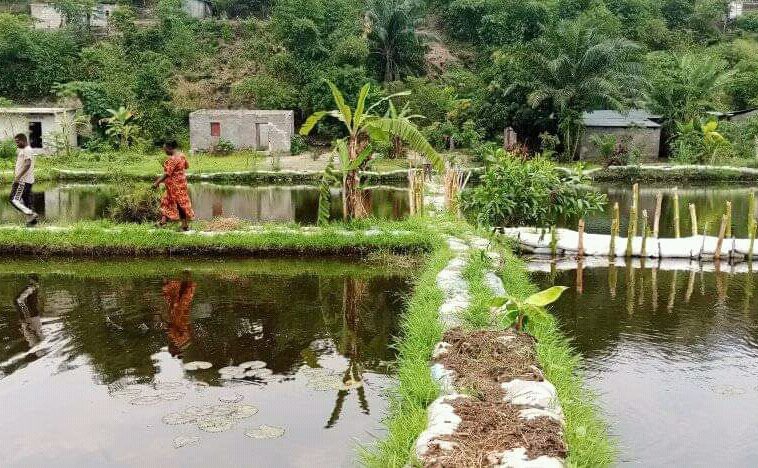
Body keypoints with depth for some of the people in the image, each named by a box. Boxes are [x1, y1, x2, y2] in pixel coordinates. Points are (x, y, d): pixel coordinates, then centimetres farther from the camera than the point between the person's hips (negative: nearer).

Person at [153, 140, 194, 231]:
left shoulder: (172, 159, -24)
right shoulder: (182, 155, 3)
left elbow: (167, 174, -26)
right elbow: (187, 166, 17)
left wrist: (157, 182, -23)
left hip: (175, 184, -9)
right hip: (181, 181, 9)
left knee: (180, 204, -2)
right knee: (167, 201, 16)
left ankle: (185, 225, 6)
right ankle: (163, 221, 20)